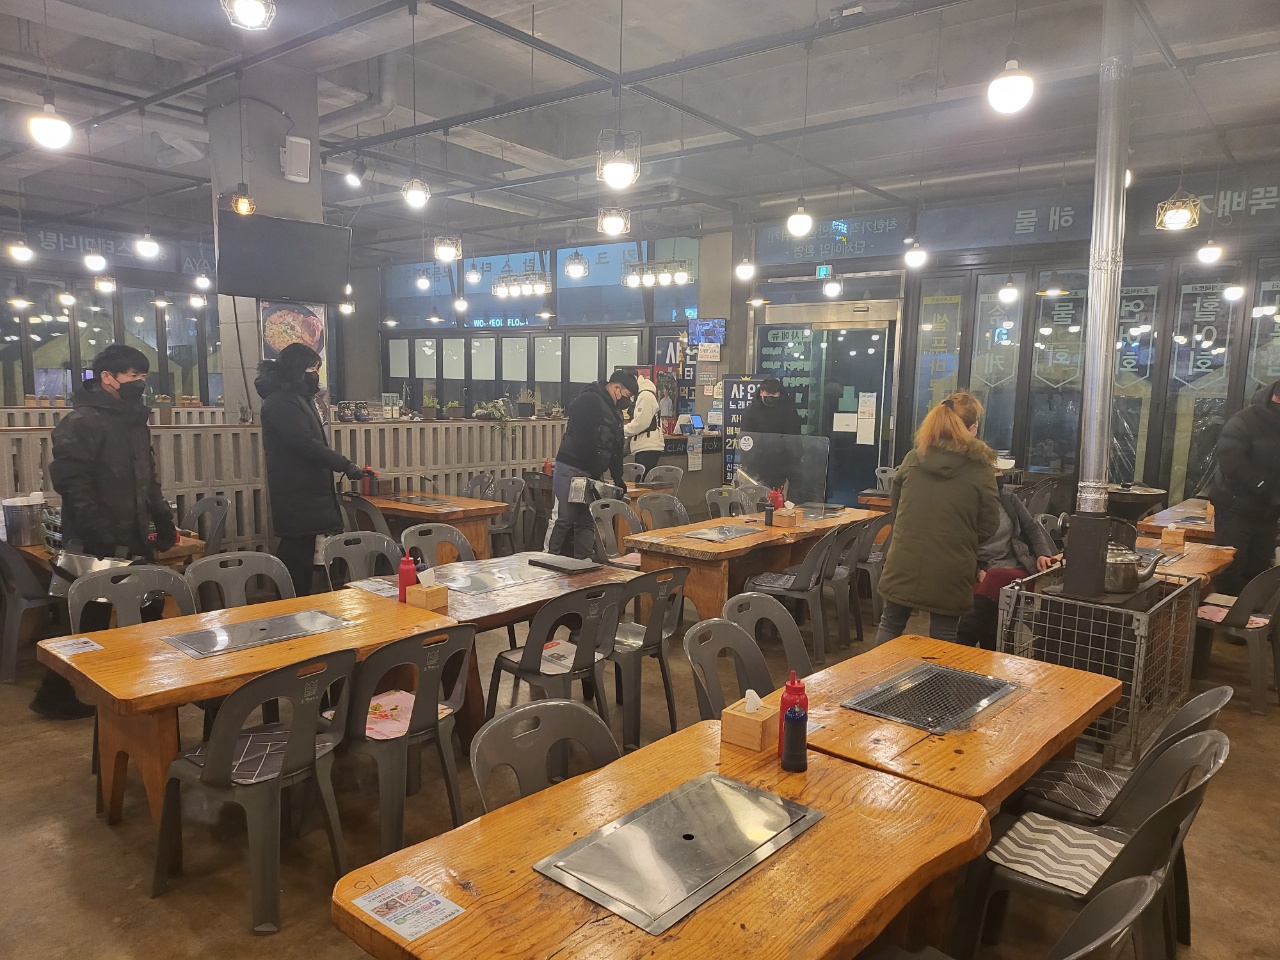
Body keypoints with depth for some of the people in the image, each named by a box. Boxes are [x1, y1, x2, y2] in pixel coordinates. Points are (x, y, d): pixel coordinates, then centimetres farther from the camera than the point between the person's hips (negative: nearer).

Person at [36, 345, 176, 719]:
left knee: (149, 612, 14)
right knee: (89, 622, 1)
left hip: (134, 541, 9)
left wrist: (163, 521, 14)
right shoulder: (81, 422, -14)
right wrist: (100, 538, -25)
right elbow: (71, 483, -21)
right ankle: (55, 694, 17)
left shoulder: (134, 420, 14)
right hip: (97, 547, -9)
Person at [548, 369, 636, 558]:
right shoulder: (589, 400, -10)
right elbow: (582, 438, -20)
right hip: (571, 470, -9)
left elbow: (615, 449, 22)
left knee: (587, 523, 8)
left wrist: (618, 479, 15)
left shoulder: (614, 413, 20)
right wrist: (594, 473, -21)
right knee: (564, 519, -8)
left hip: (591, 474, 9)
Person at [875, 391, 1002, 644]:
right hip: (949, 569, -3)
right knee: (942, 638, 9)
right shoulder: (980, 469, -10)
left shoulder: (913, 458, -1)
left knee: (891, 625, 17)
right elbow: (988, 526, -4)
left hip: (904, 562, 3)